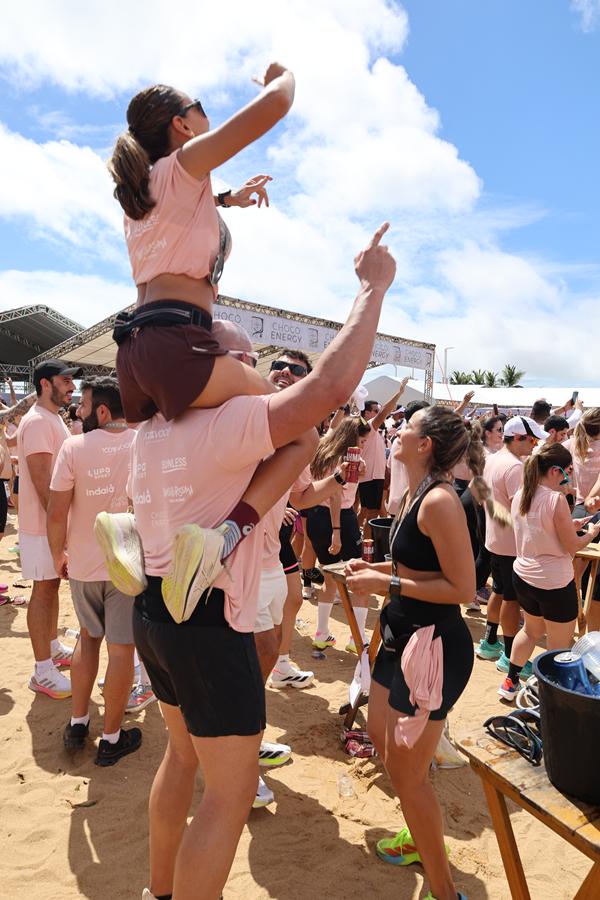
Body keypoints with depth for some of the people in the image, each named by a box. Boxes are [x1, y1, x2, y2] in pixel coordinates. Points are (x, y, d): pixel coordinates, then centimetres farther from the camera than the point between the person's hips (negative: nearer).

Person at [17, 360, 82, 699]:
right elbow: (42, 481, -23)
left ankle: (53, 647, 33)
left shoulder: (55, 419, 13)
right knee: (44, 589, -2)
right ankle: (43, 671, 8)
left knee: (53, 585, 18)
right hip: (44, 523, -9)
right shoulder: (37, 422, -19)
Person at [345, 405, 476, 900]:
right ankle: (421, 837, 47)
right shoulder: (414, 494, 6)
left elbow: (463, 587, -23)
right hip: (404, 636, 10)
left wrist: (387, 583, -21)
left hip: (434, 646, -10)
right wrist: (376, 567, 6)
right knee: (381, 734, 25)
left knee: (406, 772, 2)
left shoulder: (439, 501, -22)